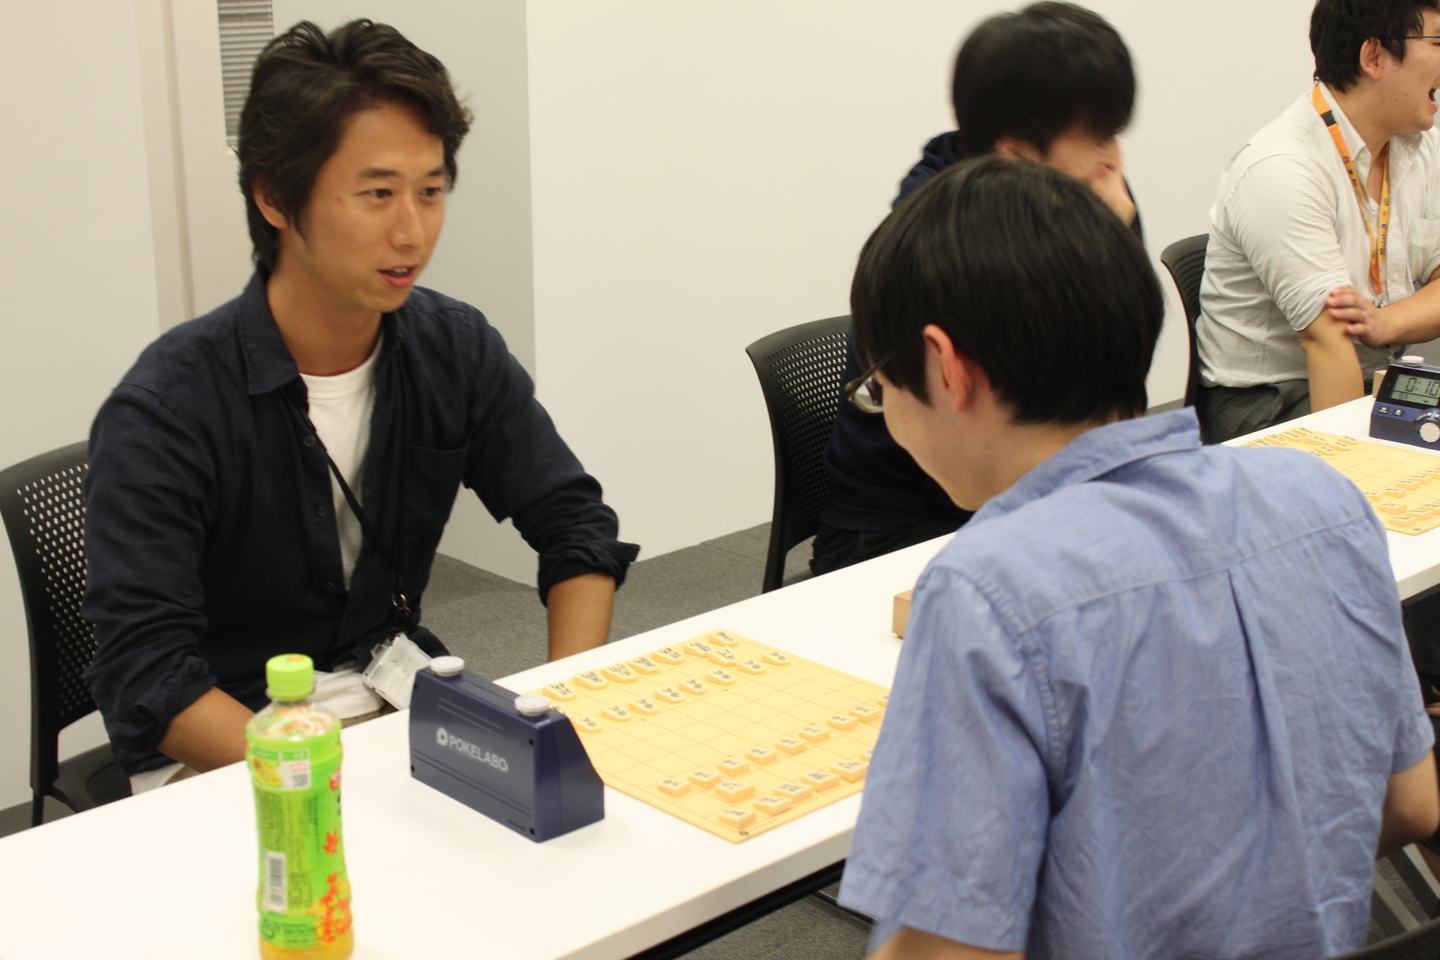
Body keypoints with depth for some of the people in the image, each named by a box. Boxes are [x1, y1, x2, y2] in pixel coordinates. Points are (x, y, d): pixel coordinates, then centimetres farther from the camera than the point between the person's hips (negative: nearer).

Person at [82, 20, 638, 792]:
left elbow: (574, 525, 4)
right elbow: (145, 678, -23)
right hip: (224, 745, -5)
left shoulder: (456, 351, -3)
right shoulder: (163, 410, -19)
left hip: (395, 694, 5)